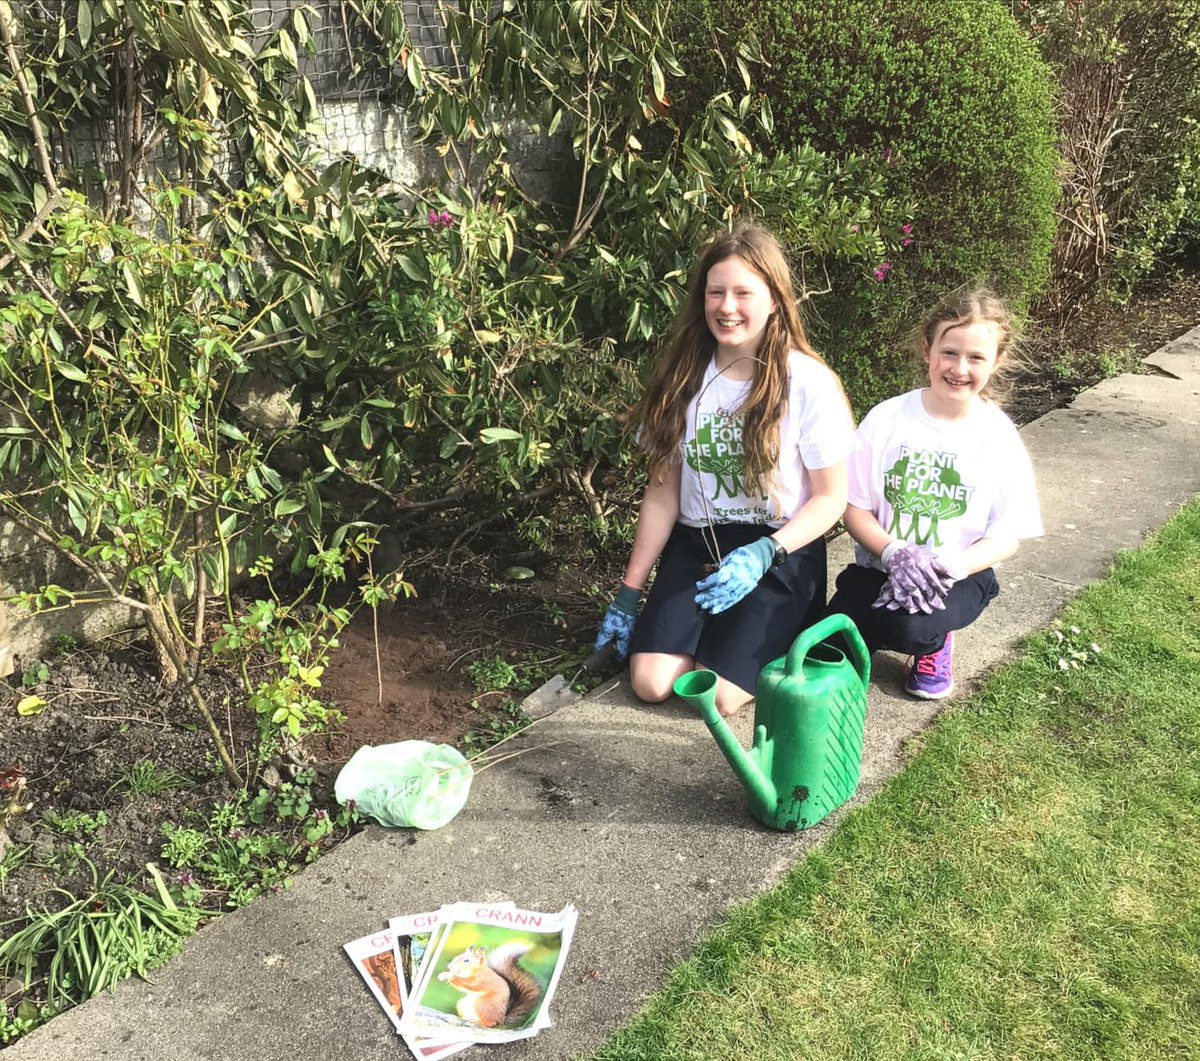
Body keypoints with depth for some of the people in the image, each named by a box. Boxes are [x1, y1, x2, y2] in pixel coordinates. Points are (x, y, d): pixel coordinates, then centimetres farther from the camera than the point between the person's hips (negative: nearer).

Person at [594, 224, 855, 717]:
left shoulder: (809, 384, -13)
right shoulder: (685, 377, -1)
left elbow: (830, 499, -6)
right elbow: (663, 491, 3)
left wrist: (761, 555, -21)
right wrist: (629, 593, 3)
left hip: (781, 552, -3)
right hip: (695, 544, 3)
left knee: (720, 695, -18)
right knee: (650, 683, -15)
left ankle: (777, 630, 12)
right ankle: (707, 626, 16)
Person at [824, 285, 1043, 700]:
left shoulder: (999, 439, -6)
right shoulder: (886, 419, -5)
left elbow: (1006, 537, -5)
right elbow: (854, 508, -3)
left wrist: (950, 567, -24)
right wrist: (893, 553, -22)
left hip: (959, 576, -2)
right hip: (881, 566, 2)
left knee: (909, 625, -35)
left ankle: (933, 641, 5)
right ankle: (883, 623, 17)